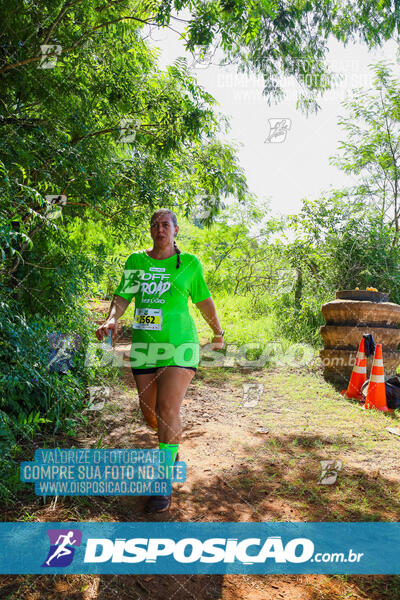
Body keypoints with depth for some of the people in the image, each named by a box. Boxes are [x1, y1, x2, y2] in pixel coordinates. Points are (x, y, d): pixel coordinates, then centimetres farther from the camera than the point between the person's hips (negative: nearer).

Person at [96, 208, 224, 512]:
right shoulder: (136, 260, 8)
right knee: (151, 416, 10)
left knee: (167, 412, -13)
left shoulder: (189, 262, 2)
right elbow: (123, 296, 5)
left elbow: (204, 300, 12)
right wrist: (112, 319, -16)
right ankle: (175, 443, 46)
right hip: (144, 346, 4)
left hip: (179, 345, -3)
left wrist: (218, 333, 22)